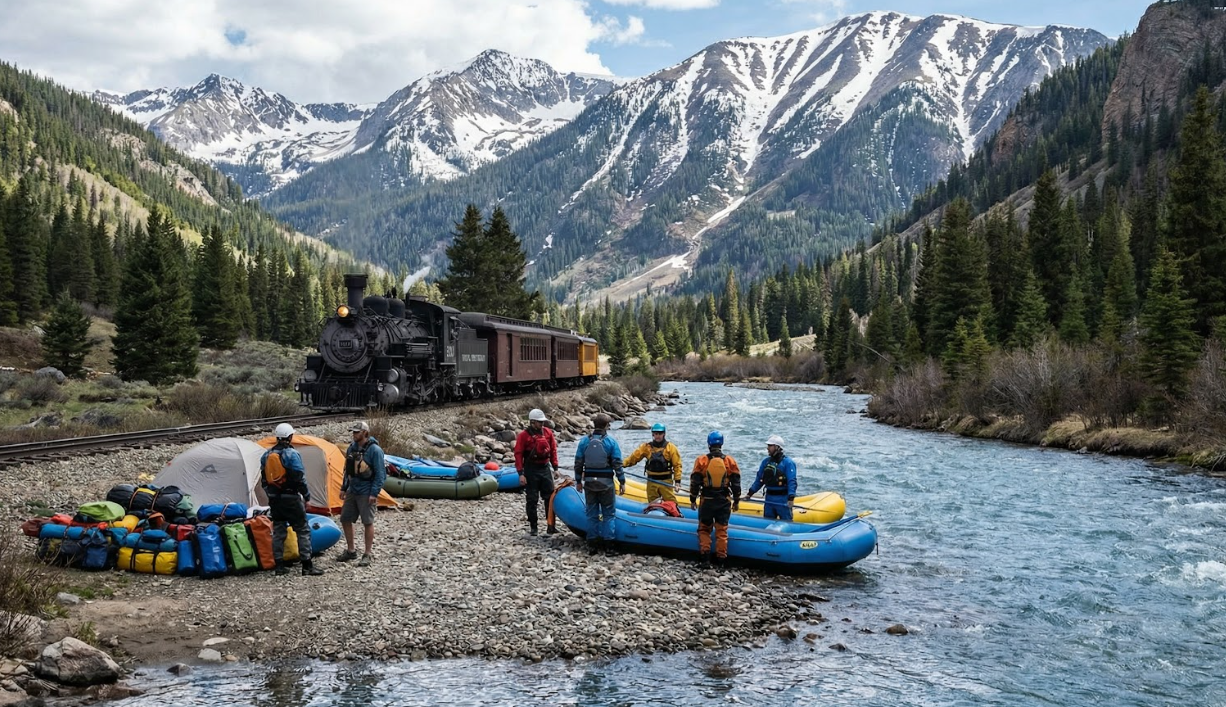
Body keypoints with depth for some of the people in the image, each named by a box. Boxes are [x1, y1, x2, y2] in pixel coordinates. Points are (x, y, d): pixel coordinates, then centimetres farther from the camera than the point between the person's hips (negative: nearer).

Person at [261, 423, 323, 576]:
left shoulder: (266, 456, 8)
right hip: (291, 498, -6)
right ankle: (307, 566, 0)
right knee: (303, 530, 1)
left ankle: (279, 566, 13)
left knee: (278, 531, 12)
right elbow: (300, 478, -14)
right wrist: (307, 496, -4)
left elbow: (264, 480, 13)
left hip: (274, 499, 6)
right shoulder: (292, 454, -13)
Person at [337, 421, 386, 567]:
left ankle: (368, 555, 10)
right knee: (345, 519, 11)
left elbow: (380, 474, -15)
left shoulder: (374, 450, -15)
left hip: (366, 493, -8)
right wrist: (344, 488, 14)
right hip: (352, 491, 8)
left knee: (368, 522, 0)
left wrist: (374, 493, -19)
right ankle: (350, 551, 26)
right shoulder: (352, 448, 7)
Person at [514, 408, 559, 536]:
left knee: (550, 498, 4)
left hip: (545, 468, 4)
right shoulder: (524, 435, -9)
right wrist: (521, 474, -14)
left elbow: (553, 450, 11)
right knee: (532, 500, 3)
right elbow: (518, 454, -10)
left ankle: (551, 526, 10)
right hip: (531, 471, -4)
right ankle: (532, 527, 12)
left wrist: (555, 467, 8)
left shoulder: (548, 432, 4)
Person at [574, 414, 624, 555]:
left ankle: (592, 545, 12)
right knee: (608, 514, 7)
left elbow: (578, 463, 4)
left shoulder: (584, 441, 1)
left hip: (589, 483, 3)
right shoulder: (611, 442, -8)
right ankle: (608, 544, 5)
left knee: (592, 514, 10)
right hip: (606, 484, -3)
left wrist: (578, 481, 13)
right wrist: (622, 482, -1)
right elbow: (617, 464, -8)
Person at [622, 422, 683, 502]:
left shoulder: (670, 447, -3)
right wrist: (623, 464, -19)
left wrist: (677, 481, -11)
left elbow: (677, 465, -5)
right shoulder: (646, 447, 4)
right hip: (651, 482, 3)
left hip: (666, 481, -3)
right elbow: (634, 457, -3)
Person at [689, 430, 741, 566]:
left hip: (707, 501, -1)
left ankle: (704, 553, 6)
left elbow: (695, 483, -4)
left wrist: (693, 500, 7)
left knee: (704, 528, 15)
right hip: (724, 501, 1)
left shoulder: (701, 461, -7)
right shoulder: (730, 461, -2)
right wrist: (736, 501, 14)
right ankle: (721, 557, 11)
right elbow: (736, 484, 3)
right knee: (722, 530, 9)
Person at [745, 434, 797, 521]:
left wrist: (791, 498, -29)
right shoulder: (766, 461, 8)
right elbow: (759, 479, 13)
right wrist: (750, 493, 5)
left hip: (783, 499, -6)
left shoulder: (787, 463, -11)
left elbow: (792, 481, -18)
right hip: (769, 499, 6)